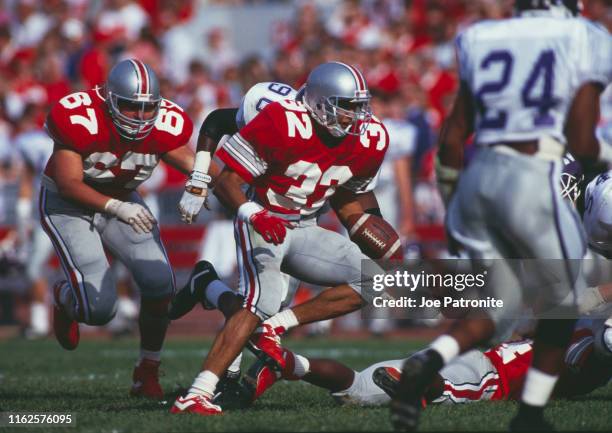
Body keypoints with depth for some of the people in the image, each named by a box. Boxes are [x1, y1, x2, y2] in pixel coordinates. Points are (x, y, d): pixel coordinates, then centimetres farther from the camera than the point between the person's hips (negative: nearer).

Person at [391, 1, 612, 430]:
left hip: (479, 176, 5)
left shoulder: (485, 43, 13)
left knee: (500, 308, 16)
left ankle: (428, 363, -13)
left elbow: (452, 138, 11)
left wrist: (451, 200, 22)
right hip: (532, 184, -5)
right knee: (563, 303, 19)